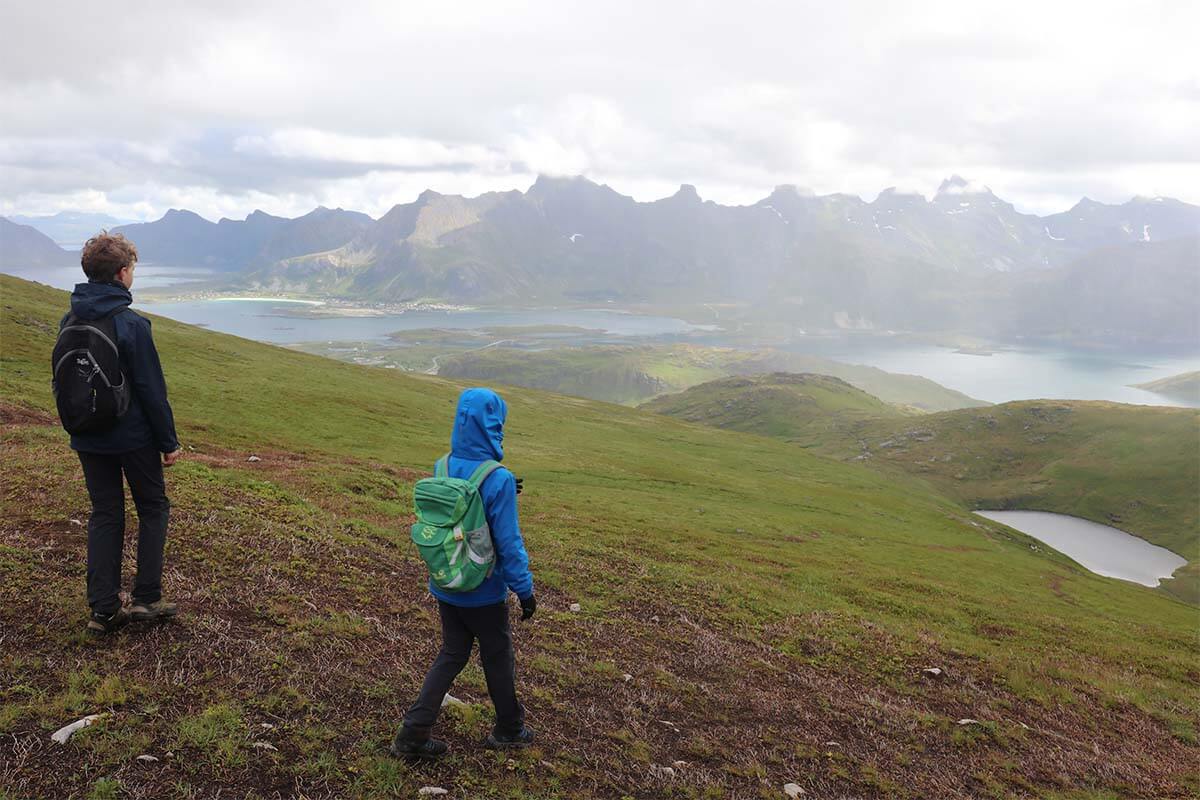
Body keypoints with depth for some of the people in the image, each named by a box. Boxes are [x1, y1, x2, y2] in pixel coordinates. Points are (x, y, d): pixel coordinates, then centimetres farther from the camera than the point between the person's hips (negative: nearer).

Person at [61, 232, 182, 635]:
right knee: (153, 510, 11)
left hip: (87, 439, 6)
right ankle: (146, 599, 11)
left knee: (104, 515, 12)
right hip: (133, 436, -6)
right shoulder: (131, 325, -18)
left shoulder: (69, 322, 3)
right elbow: (152, 390, -15)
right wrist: (169, 441, -7)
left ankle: (103, 610, 13)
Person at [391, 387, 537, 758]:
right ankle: (508, 730, 36)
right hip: (484, 593, -5)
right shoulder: (498, 480, -25)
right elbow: (508, 543, -22)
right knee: (498, 658, 16)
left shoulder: (443, 468, -5)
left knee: (451, 656, 20)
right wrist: (525, 589, -11)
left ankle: (412, 734, 18)